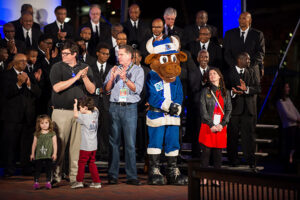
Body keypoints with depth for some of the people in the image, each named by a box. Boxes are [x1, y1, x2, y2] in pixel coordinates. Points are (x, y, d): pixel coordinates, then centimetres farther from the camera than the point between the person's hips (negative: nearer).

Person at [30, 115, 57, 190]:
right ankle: (36, 182, 5)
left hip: (48, 155, -1)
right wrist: (32, 154, 12)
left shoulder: (52, 133, 3)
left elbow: (54, 144, 2)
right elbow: (34, 144, 12)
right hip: (38, 155, 1)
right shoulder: (37, 134, 7)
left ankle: (48, 182, 9)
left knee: (48, 169, 2)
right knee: (37, 169, 1)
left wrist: (54, 153, -5)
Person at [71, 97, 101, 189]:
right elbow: (95, 109, 26)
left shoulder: (84, 117, -14)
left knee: (81, 163, 3)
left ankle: (79, 181, 5)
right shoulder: (95, 114, 5)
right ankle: (97, 182, 13)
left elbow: (76, 115, -24)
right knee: (92, 163, 14)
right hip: (94, 146, 7)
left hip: (86, 146, -7)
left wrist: (75, 105, -11)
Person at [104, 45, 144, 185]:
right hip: (114, 107, 2)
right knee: (114, 141, 0)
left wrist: (125, 79, -18)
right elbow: (106, 89, 8)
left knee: (130, 143, -5)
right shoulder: (114, 70, 15)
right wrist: (112, 77, -8)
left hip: (130, 108, -2)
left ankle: (131, 176, -2)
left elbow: (137, 89, -5)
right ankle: (112, 175, 5)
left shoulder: (138, 70, 8)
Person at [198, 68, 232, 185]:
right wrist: (211, 125, -11)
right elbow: (203, 110, -2)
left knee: (218, 152, 3)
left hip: (221, 127, 2)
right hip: (207, 126, -2)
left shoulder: (225, 93, 12)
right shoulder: (205, 91, 5)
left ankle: (217, 179, 8)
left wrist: (222, 124, -8)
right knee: (206, 151, -3)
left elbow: (229, 110, 6)